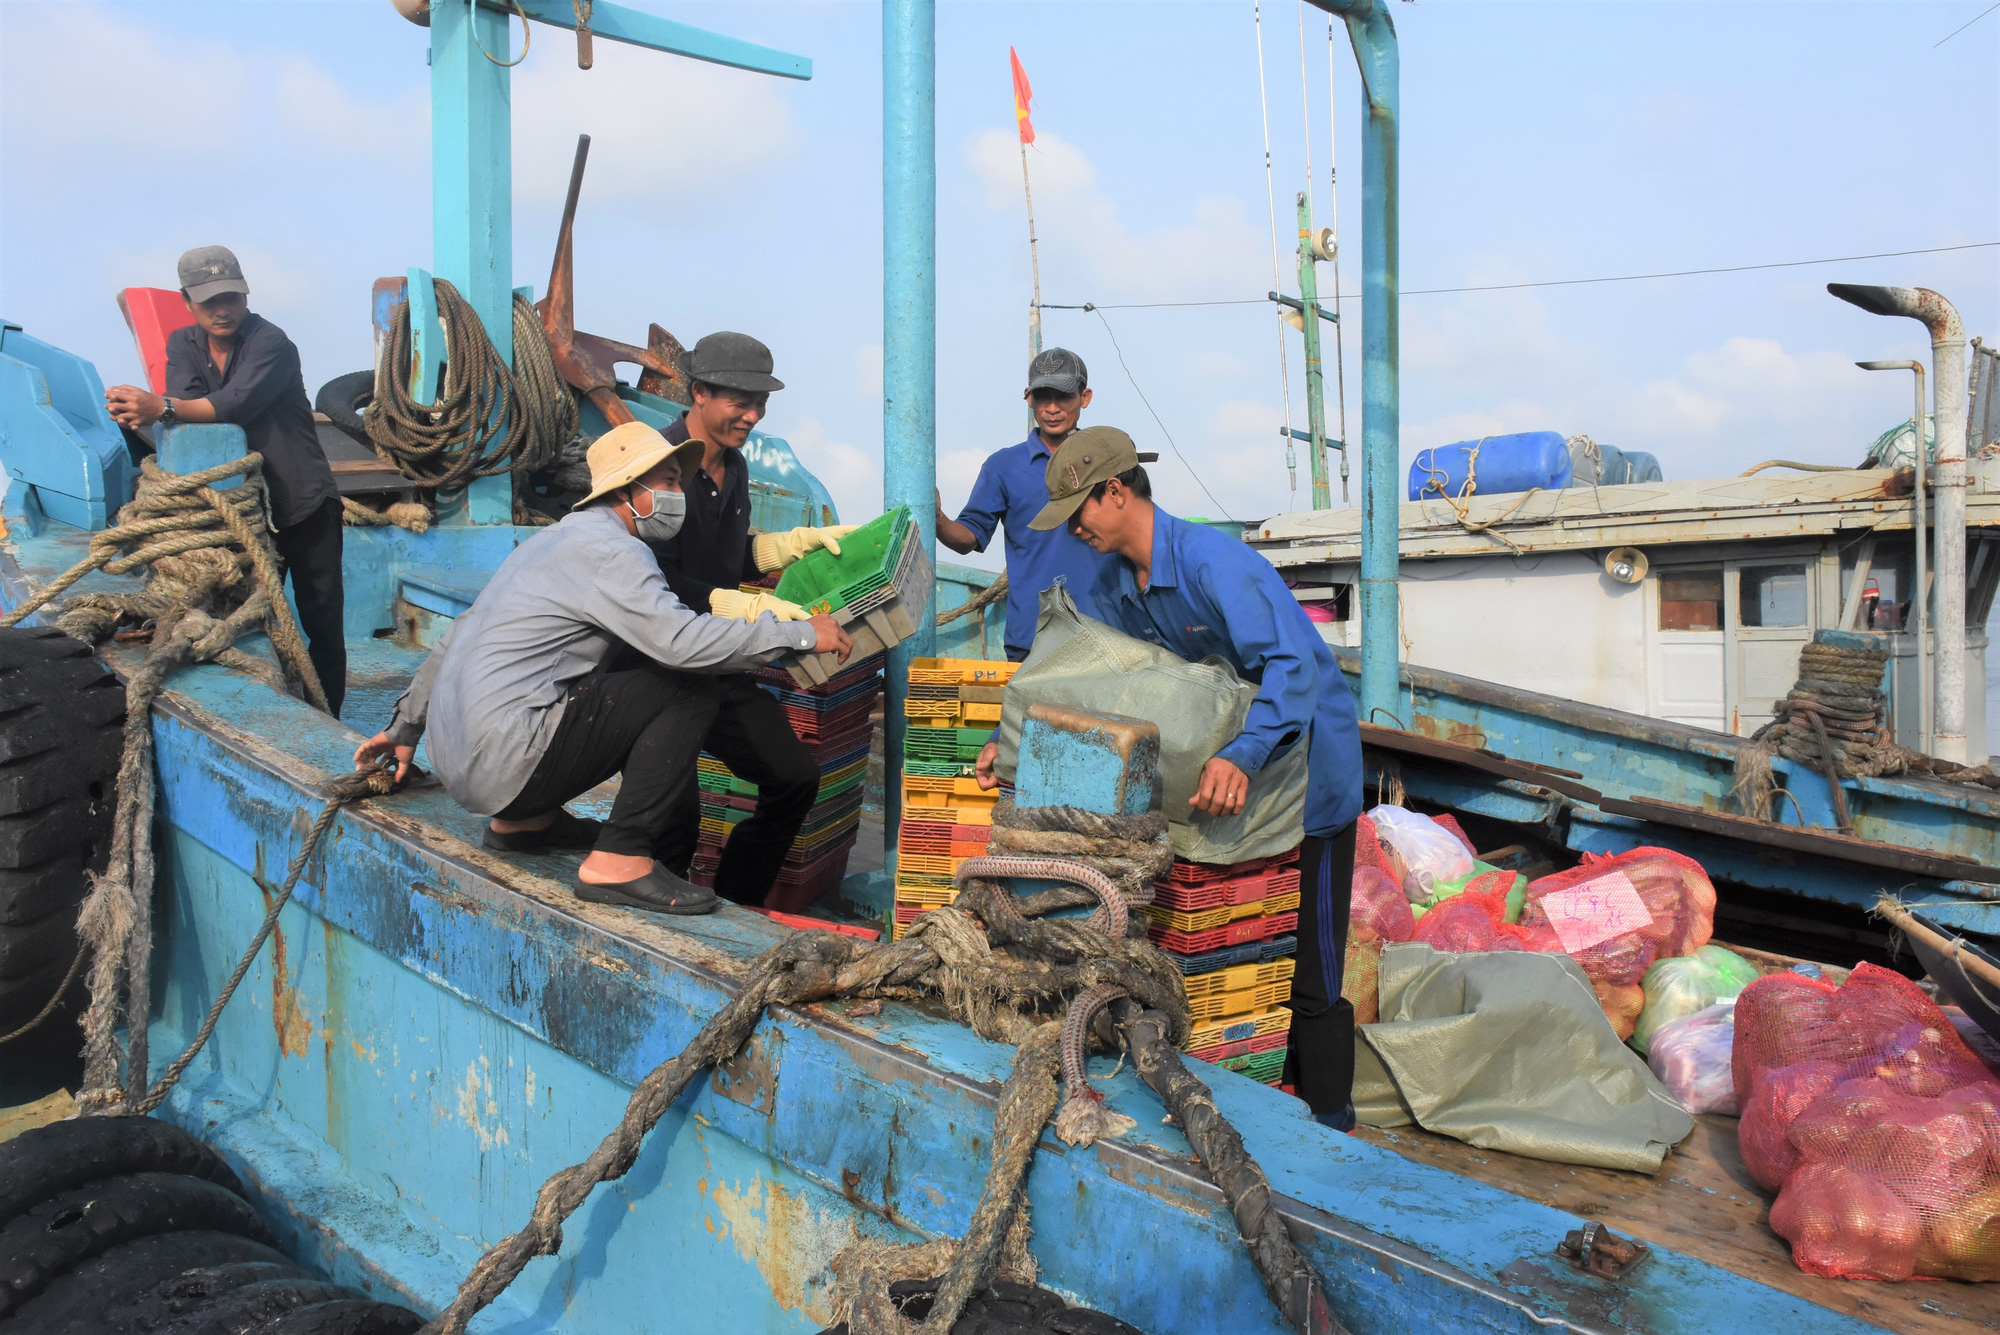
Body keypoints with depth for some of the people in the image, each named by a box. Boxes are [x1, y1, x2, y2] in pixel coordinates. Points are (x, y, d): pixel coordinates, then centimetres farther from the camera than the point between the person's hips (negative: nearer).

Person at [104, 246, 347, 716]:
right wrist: (145, 410, -31)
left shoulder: (270, 342, -12)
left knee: (321, 616, -2)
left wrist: (162, 408, -37)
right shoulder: (183, 344, 8)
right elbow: (184, 404, -9)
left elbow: (238, 403, -28)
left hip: (304, 501, -5)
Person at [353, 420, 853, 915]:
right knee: (690, 687, -10)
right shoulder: (606, 548, -10)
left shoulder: (555, 538, 20)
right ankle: (619, 858, -13)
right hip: (505, 765, -10)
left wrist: (405, 726, 35)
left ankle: (526, 818, 19)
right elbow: (681, 639, -24)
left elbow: (461, 636, 26)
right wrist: (802, 633, -16)